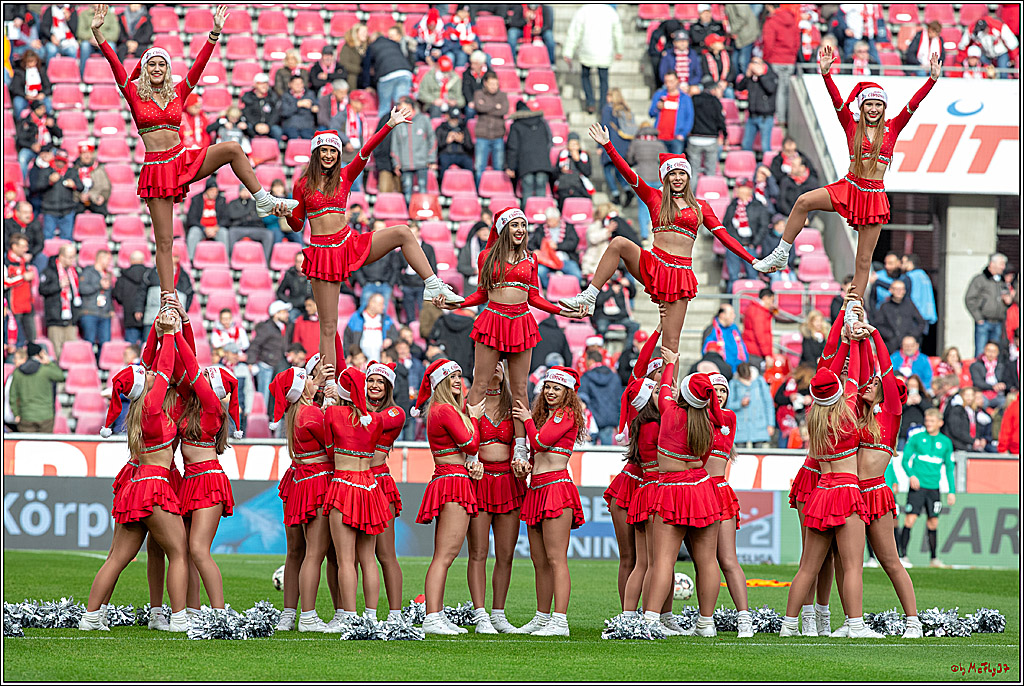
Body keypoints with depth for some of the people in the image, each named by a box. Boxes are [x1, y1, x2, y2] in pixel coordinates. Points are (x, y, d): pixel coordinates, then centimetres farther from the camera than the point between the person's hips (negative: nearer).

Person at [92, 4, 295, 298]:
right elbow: (115, 64, -10)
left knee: (232, 149, -15)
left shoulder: (177, 93, 9)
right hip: (156, 170, -3)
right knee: (164, 242, -4)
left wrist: (215, 33, -9)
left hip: (184, 160, 3)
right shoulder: (134, 94, 1)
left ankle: (263, 202, -2)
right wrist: (97, 33, -23)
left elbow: (199, 65, 1)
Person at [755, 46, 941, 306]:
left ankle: (853, 310, 7)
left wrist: (932, 79, -16)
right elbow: (837, 100, -9)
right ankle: (781, 254, -10)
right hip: (849, 187, 0)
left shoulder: (892, 128, 5)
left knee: (864, 260, 1)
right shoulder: (852, 125, 4)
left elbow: (913, 104, -4)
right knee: (804, 202, -23)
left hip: (875, 194, 0)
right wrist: (826, 73, -24)